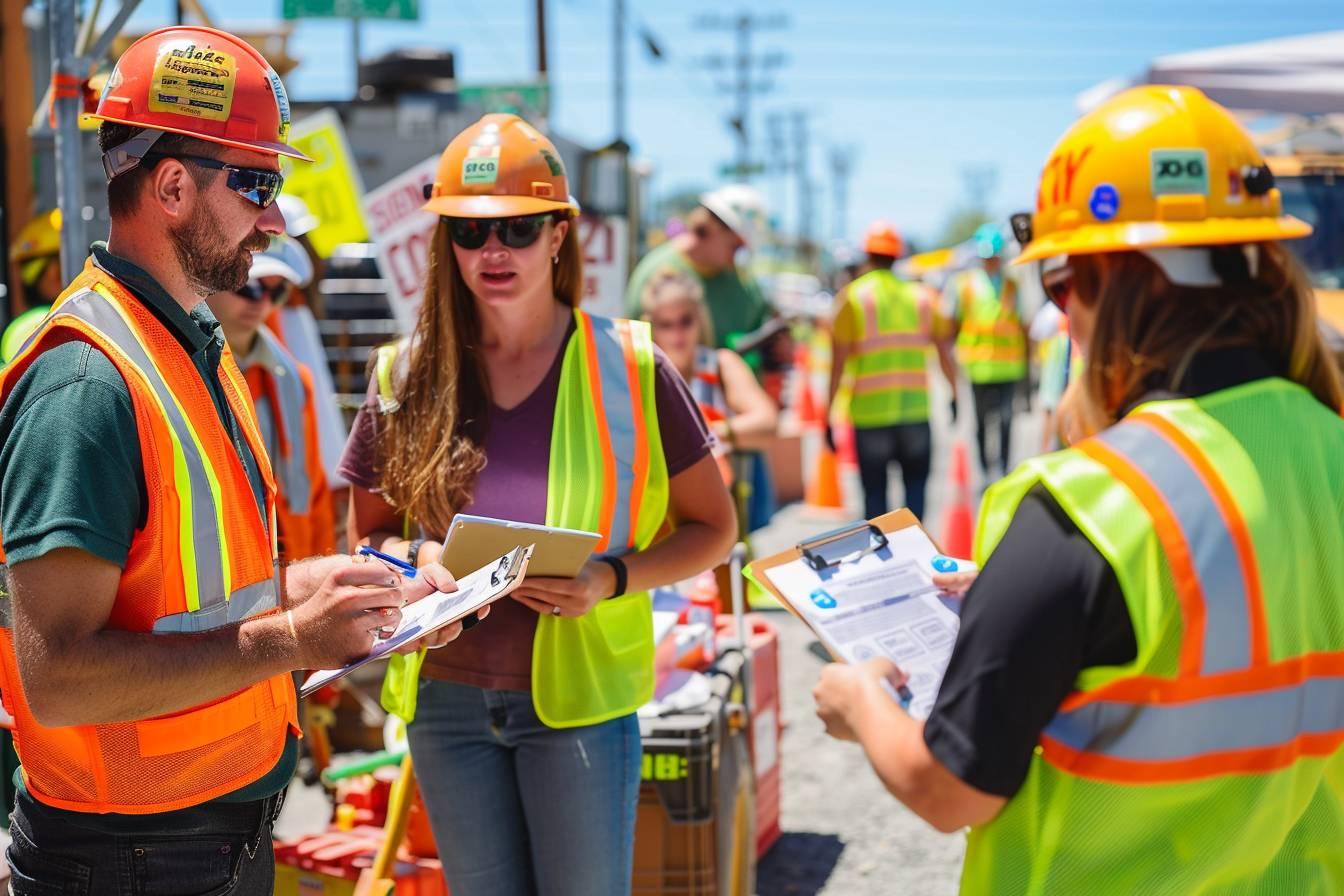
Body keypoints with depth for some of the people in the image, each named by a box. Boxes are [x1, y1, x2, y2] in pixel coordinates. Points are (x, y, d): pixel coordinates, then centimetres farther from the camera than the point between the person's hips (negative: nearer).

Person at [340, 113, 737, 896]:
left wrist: (614, 578, -17)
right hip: (446, 697, 3)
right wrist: (416, 558, -11)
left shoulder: (627, 366, -6)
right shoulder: (407, 376, 1)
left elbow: (712, 527, 0)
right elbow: (367, 534, 12)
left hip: (577, 691, -2)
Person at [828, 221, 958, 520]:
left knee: (875, 494, 6)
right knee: (915, 488, 12)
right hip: (915, 413, 2)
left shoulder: (852, 297, -1)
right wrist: (955, 394, 16)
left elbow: (838, 363, -5)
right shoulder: (920, 296, 7)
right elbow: (945, 353, 5)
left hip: (870, 415, -2)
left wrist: (829, 414, 0)